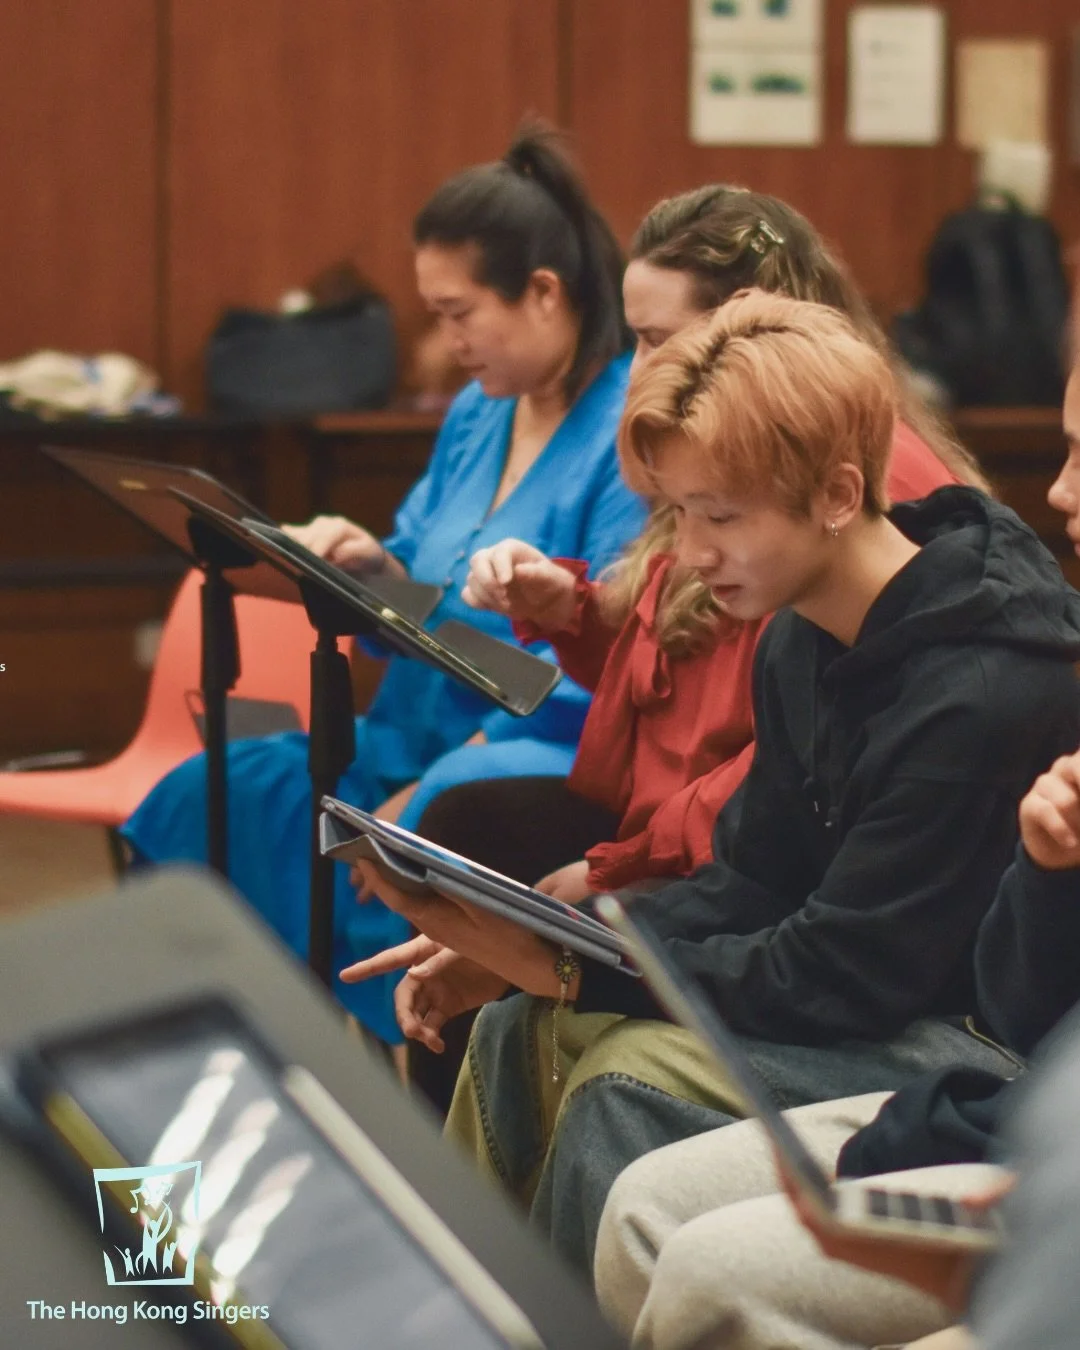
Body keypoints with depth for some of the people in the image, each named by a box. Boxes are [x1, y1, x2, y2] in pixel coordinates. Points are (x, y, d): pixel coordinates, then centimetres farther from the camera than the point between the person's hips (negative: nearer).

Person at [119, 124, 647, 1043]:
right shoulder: (478, 414, 16)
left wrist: (423, 796, -20)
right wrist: (375, 569, -2)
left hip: (535, 757, -8)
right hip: (417, 743, 9)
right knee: (205, 796, -10)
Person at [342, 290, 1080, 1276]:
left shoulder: (979, 694, -26)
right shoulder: (800, 645, 3)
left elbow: (843, 976, -25)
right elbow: (751, 884, 7)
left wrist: (567, 968, -23)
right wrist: (522, 950, -8)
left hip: (988, 1046, -9)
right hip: (870, 999, 9)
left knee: (631, 1079, -25)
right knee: (519, 1034, -2)